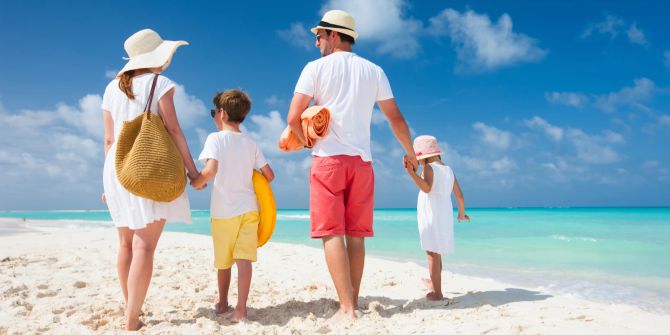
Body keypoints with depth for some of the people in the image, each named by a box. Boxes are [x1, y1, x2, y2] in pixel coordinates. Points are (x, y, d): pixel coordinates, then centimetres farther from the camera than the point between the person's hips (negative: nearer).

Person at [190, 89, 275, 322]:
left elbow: (211, 170, -20)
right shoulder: (251, 143, 8)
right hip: (248, 207, 2)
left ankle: (222, 303, 30)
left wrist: (196, 182, -1)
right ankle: (241, 309, -10)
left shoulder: (215, 138, -5)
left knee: (223, 260, 13)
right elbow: (270, 175, 7)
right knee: (244, 258, -4)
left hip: (223, 210, -2)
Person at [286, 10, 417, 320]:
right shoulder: (374, 71, 11)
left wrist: (308, 142, 13)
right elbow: (396, 119, 12)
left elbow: (293, 118, -7)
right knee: (356, 235, 7)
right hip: (362, 161, 4)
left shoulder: (315, 68, 0)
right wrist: (410, 153, 26)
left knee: (332, 233, -5)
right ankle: (353, 304, 12)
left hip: (328, 158, -4)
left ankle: (347, 308, -10)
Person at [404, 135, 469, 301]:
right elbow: (459, 195, 17)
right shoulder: (448, 169, 15)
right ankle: (434, 283, 37)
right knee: (437, 252, 21)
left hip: (432, 216, -8)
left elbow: (427, 188, -28)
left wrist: (412, 174, -37)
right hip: (445, 216, 8)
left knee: (433, 253, -7)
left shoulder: (428, 168, -8)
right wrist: (461, 213, 30)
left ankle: (437, 293, -6)